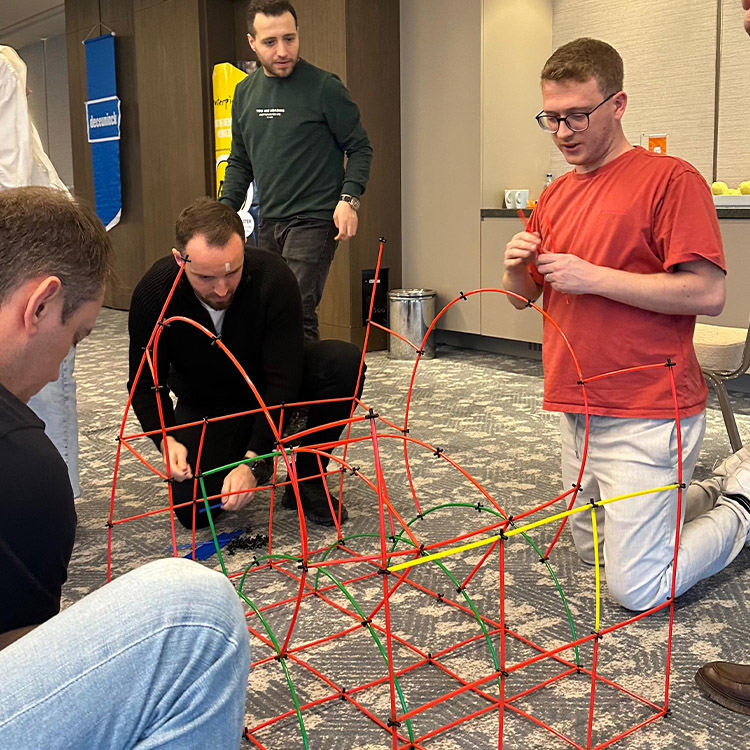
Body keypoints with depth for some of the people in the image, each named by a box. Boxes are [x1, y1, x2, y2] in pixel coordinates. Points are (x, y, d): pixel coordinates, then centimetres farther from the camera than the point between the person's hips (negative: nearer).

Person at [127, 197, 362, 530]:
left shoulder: (274, 278, -31)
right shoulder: (153, 293, -25)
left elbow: (283, 378, -28)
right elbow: (146, 384, -12)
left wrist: (253, 462, -34)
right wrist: (167, 440, -30)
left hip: (269, 386, 0)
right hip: (204, 403, 1)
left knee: (344, 362, -30)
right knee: (193, 509, -19)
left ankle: (306, 481, -12)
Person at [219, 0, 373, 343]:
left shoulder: (324, 87, -7)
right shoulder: (245, 92, 11)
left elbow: (360, 148, -1)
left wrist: (349, 198, -16)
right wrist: (225, 210, 7)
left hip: (314, 220, -6)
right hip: (269, 222, 7)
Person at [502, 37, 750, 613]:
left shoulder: (671, 179, -11)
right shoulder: (555, 197, 11)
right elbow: (526, 296, 18)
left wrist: (594, 276, -19)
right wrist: (518, 269, -5)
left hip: (645, 418, -8)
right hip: (578, 411, 8)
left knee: (636, 590, -4)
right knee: (592, 548, 20)